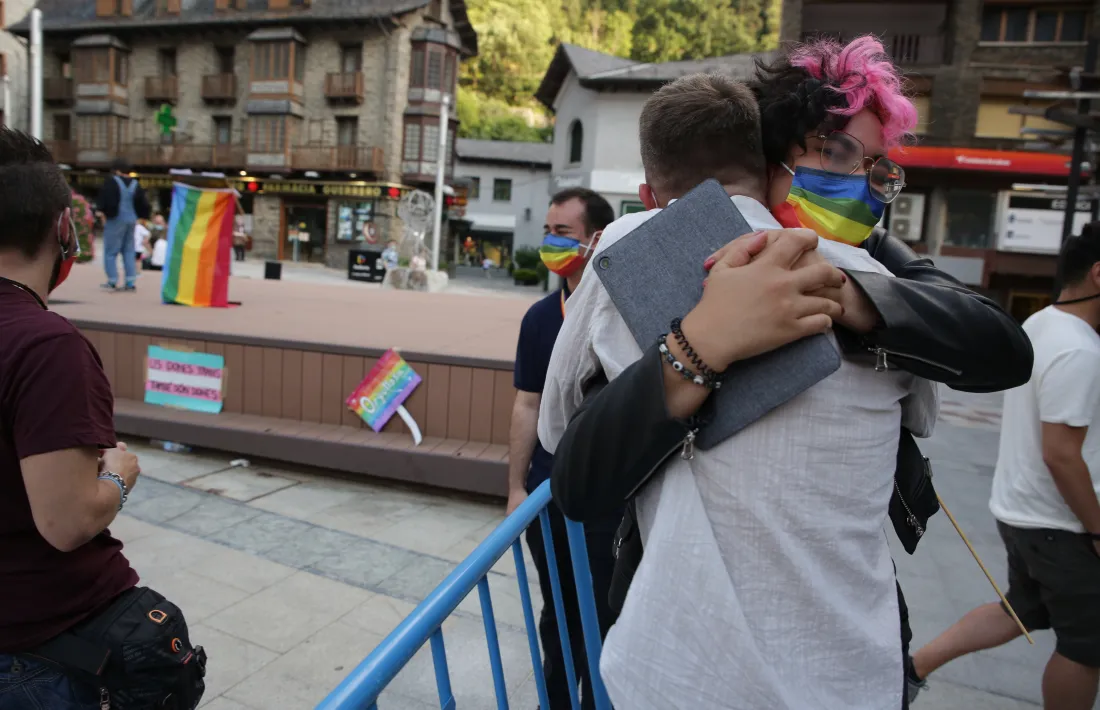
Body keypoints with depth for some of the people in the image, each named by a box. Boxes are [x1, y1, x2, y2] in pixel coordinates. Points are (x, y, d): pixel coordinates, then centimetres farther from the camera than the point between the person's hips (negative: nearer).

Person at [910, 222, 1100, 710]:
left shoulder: (1040, 325, 6)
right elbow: (1060, 454, -24)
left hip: (1020, 509, 9)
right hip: (1056, 524, -9)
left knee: (1024, 613, 23)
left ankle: (915, 664, 21)